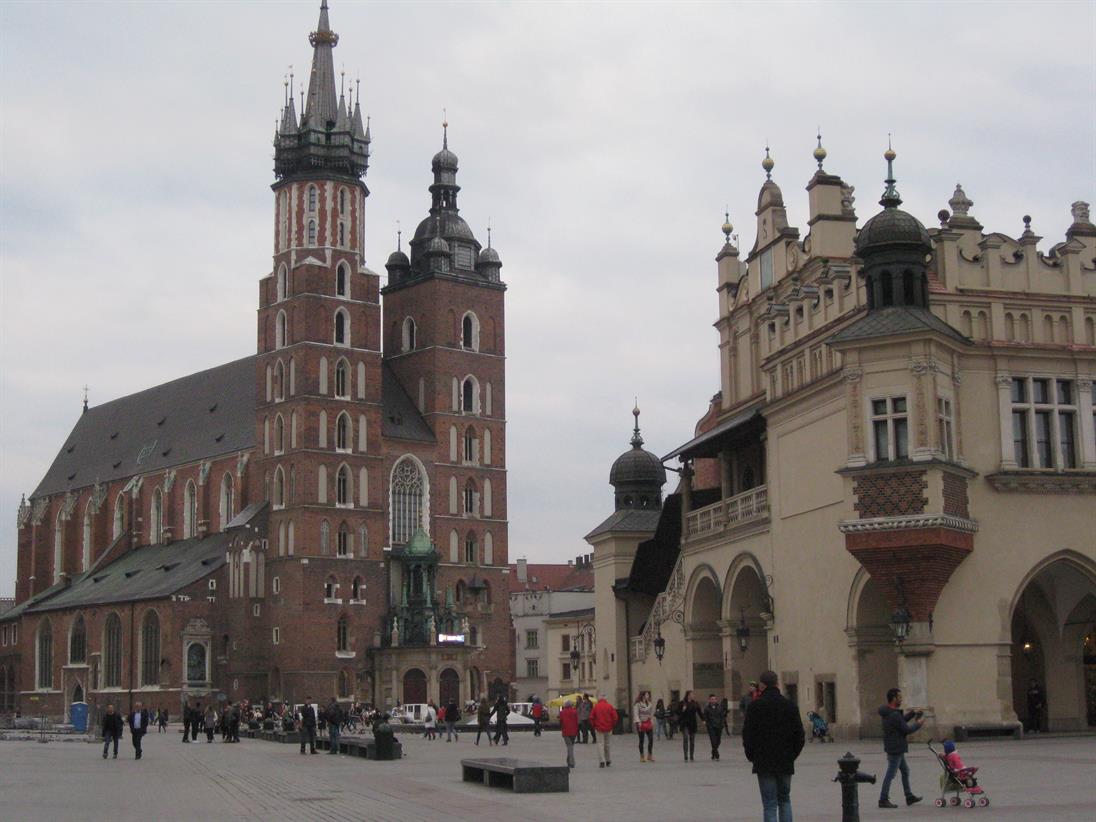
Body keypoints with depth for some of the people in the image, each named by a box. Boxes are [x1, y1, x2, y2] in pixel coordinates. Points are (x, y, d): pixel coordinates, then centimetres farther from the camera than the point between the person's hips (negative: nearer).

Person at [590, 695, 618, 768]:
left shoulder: (596, 707, -1)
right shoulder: (610, 706, -1)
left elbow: (591, 717, -3)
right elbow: (615, 717, -5)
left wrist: (593, 726, 8)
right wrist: (613, 725, 8)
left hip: (599, 728, -1)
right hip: (608, 729, 1)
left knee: (600, 744, -2)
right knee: (607, 745, 14)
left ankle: (602, 761, -14)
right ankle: (608, 761, 20)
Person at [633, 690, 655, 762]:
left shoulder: (649, 704, 11)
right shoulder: (637, 704, -8)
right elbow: (636, 713, -15)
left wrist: (652, 721, 11)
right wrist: (638, 722, -24)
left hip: (648, 723, 6)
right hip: (641, 723, -6)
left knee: (651, 739, 0)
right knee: (641, 740, 2)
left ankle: (650, 755, 13)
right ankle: (642, 756, 11)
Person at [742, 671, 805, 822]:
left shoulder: (755, 706, -8)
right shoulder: (790, 706, 2)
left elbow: (747, 734, -8)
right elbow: (800, 735, 4)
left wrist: (751, 756, 6)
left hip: (764, 764, -3)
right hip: (785, 763, 3)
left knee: (769, 803, 0)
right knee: (784, 799, 18)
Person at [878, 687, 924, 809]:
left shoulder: (888, 712, 8)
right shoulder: (894, 715, -24)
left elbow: (901, 720, 21)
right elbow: (907, 729, -18)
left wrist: (913, 713, 15)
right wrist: (918, 724, -1)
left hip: (896, 748, 10)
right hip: (895, 749, -10)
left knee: (905, 771, 20)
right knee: (890, 774, -4)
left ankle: (909, 797, 29)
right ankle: (883, 800, 0)